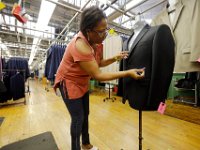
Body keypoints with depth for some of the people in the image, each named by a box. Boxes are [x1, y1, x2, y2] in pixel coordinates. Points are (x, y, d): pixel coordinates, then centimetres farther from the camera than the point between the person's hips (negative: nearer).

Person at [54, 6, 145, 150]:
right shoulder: (80, 45, -32)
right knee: (78, 119, 2)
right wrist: (128, 73, -31)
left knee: (85, 114, 18)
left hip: (83, 82, 7)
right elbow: (98, 75, -32)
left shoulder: (97, 41, -6)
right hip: (69, 82, -7)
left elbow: (98, 62, 5)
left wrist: (115, 58, -11)